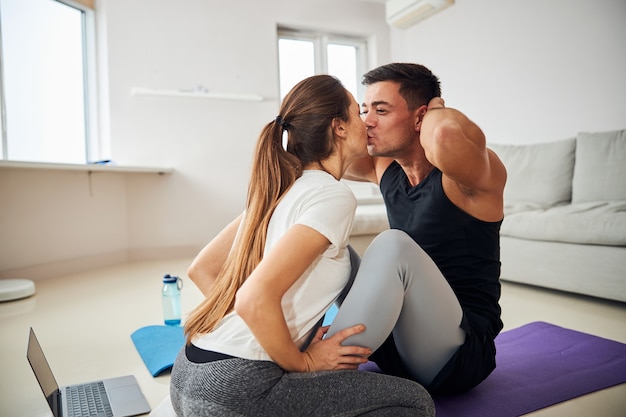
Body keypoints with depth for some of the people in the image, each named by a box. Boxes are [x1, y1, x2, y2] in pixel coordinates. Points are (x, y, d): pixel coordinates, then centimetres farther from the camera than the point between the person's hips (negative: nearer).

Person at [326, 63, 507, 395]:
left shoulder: (472, 173, -15)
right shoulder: (386, 168, 6)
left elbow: (445, 135, -39)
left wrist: (436, 109, -16)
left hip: (461, 352, -7)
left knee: (393, 244, -32)